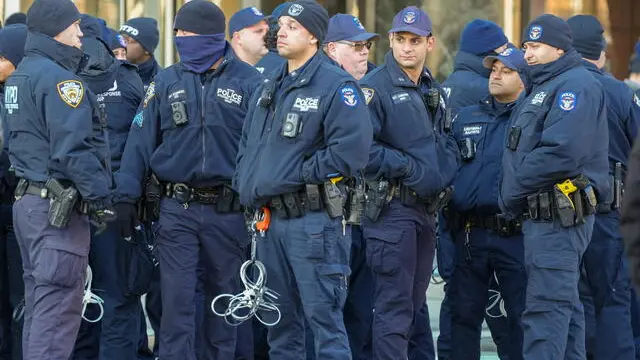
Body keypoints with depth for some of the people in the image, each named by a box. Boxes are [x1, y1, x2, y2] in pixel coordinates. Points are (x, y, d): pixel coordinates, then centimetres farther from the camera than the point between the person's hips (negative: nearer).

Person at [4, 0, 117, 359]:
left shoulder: (19, 77, 15)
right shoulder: (59, 77, -15)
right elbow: (72, 149, -21)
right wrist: (102, 198, -16)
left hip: (29, 203, 10)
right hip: (60, 208, -10)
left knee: (40, 304, 15)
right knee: (59, 308, -9)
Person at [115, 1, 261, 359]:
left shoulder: (248, 82, -2)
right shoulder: (167, 82, 5)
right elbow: (140, 140, 4)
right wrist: (127, 195, -2)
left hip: (227, 208, -1)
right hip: (177, 208, 1)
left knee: (224, 295, 10)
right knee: (177, 298, -3)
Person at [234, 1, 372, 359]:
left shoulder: (337, 86, -9)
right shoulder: (269, 89, 17)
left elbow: (351, 151, -20)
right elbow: (248, 146, 24)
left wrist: (294, 176, -16)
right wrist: (247, 187, 6)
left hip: (316, 221, -8)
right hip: (271, 219, 8)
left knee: (324, 319, -8)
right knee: (281, 324, 13)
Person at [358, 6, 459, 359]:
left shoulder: (434, 91, 15)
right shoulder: (376, 88, -10)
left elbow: (446, 141, 25)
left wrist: (446, 170, 4)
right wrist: (409, 169, -18)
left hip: (426, 209, 8)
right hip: (391, 208, -8)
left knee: (413, 302, 14)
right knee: (394, 306, -9)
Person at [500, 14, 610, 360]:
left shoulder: (575, 85, -12)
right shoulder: (545, 87, 22)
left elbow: (562, 151, -23)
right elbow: (526, 150, 24)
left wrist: (512, 193, -16)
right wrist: (513, 196, 9)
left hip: (558, 215, -11)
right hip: (547, 215, 11)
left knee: (546, 308, -14)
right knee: (564, 305, 13)